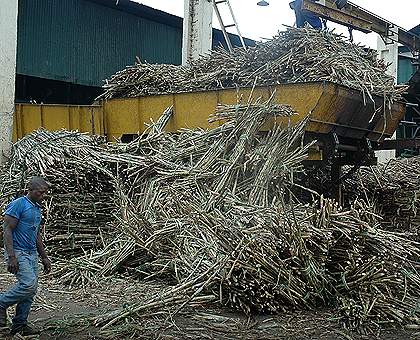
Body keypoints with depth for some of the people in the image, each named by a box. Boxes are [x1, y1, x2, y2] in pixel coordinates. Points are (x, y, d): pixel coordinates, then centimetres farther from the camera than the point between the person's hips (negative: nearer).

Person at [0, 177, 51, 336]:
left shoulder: (37, 208, 15)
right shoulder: (18, 205, -11)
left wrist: (44, 257, 21)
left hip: (32, 253, 8)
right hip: (18, 252, -8)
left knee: (30, 292, 5)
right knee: (29, 283, -21)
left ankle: (19, 325, 14)